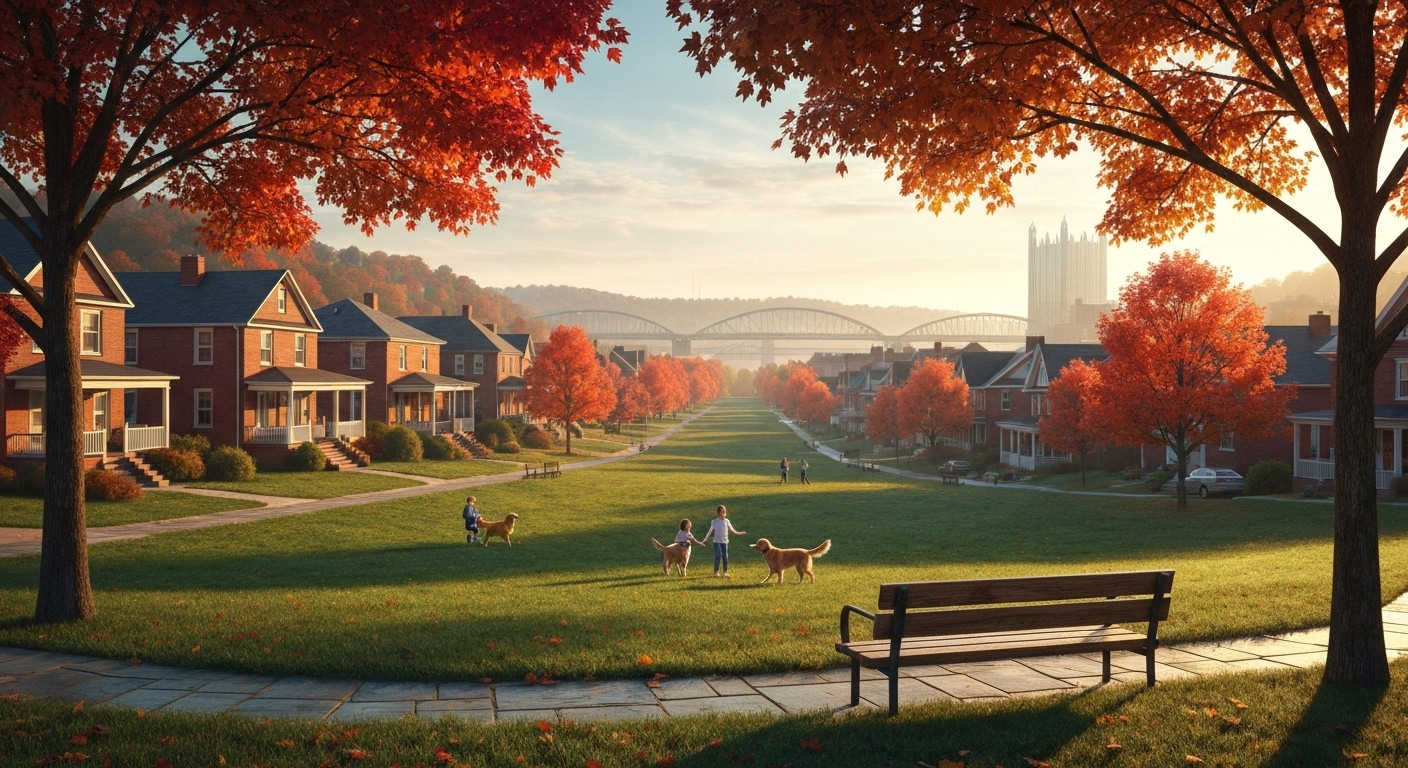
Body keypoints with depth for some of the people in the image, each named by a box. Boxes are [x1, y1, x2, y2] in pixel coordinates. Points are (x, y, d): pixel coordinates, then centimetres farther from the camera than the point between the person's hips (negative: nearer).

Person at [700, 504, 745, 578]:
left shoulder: (726, 521, 3)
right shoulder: (714, 522, -3)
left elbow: (731, 530, 15)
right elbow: (710, 532, 1)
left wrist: (739, 533, 20)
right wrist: (704, 540, 0)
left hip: (725, 541, 3)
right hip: (717, 541, -2)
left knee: (725, 557, 1)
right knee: (718, 556, -10)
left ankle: (725, 573, 11)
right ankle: (716, 573, 0)